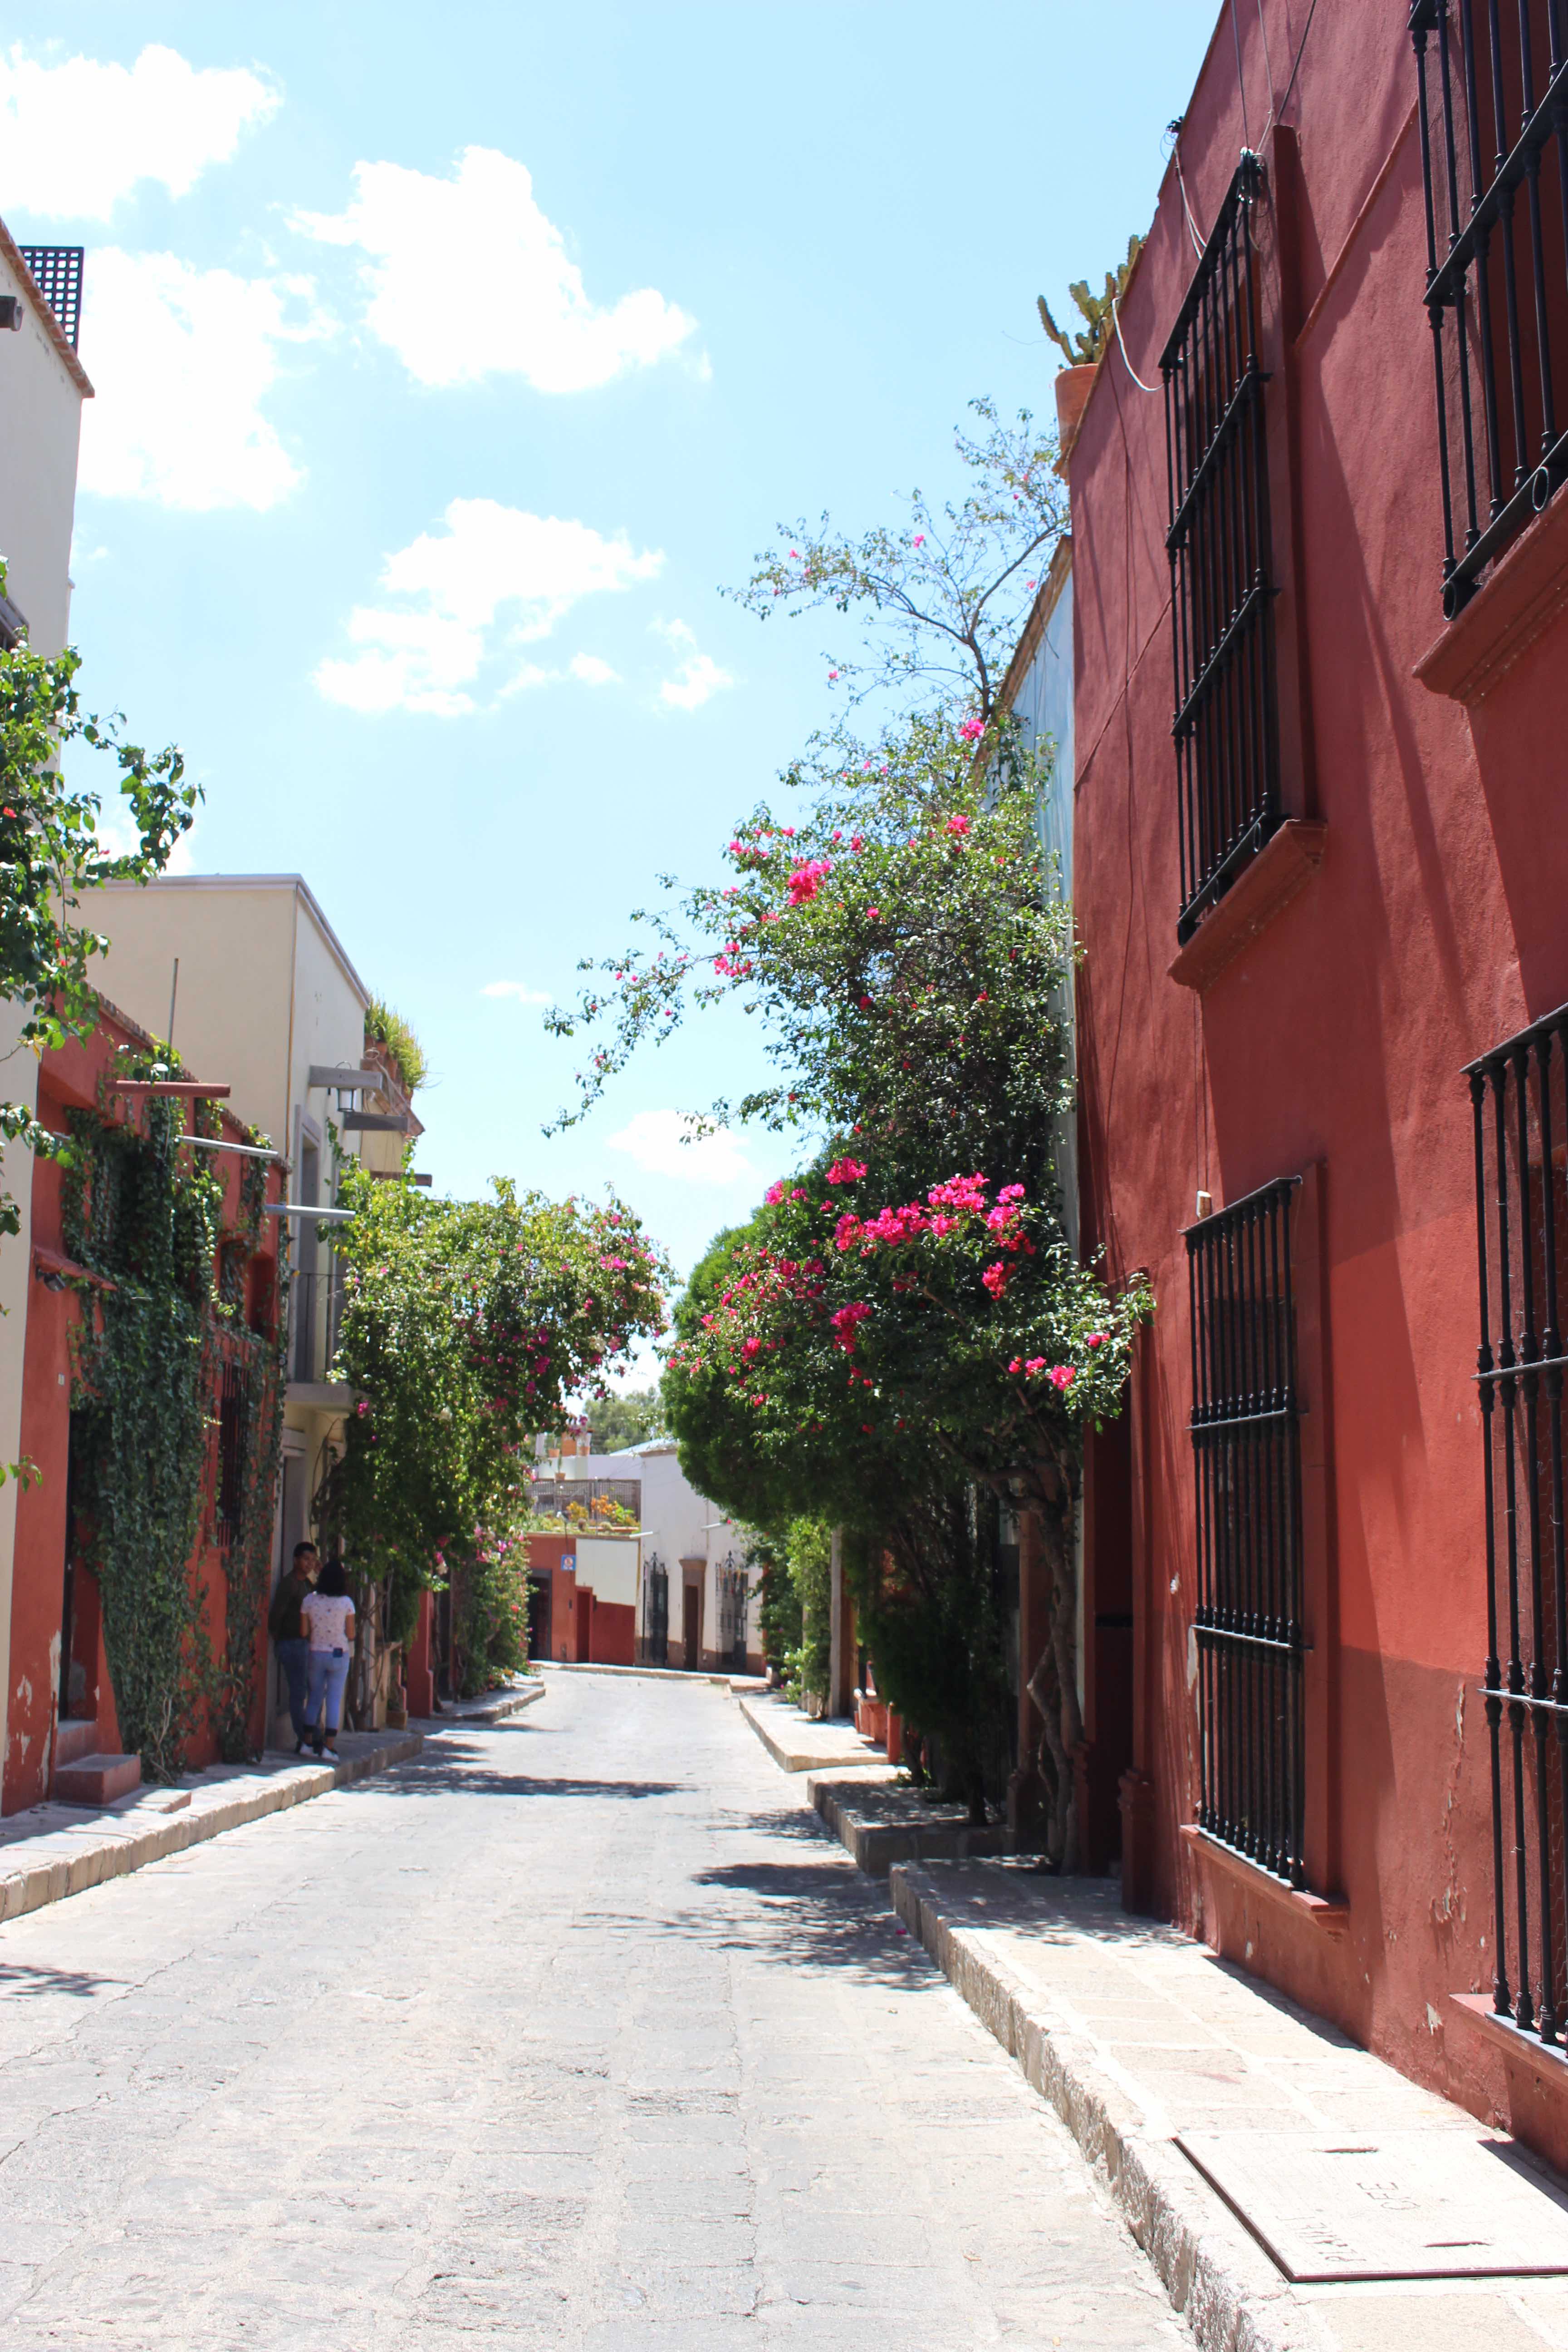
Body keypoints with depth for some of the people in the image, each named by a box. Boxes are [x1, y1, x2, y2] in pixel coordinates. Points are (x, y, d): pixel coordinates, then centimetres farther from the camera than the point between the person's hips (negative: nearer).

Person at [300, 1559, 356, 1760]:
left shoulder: (309, 1600, -4)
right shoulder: (346, 1602, -10)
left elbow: (304, 1631, -2)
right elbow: (351, 1634, -5)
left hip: (316, 1653, 2)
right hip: (339, 1654, -2)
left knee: (314, 1698, 13)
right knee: (334, 1699, 1)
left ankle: (309, 1742, 15)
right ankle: (328, 1746, -2)